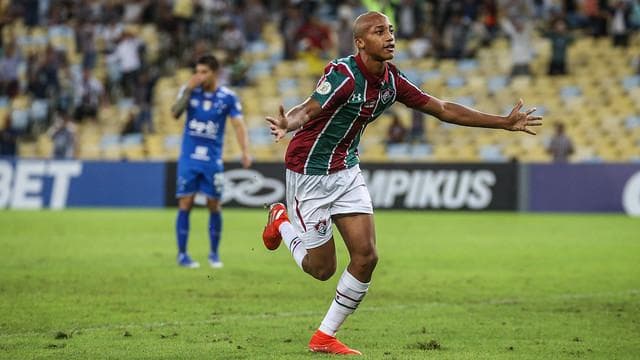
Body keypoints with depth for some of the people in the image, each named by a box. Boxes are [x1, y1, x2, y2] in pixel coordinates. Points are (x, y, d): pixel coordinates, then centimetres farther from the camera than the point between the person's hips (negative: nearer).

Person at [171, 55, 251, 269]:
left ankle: (214, 254, 18)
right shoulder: (190, 90, -1)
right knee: (185, 205, -5)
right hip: (189, 157, 0)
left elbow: (238, 125, -8)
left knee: (214, 206, 2)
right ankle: (182, 255, 2)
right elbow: (175, 114, -12)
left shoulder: (228, 97, -4)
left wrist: (245, 151, -22)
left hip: (212, 159, 0)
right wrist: (188, 91, -22)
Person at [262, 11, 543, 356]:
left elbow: (443, 109, 5)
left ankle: (325, 337, 11)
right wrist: (286, 124, -63)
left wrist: (505, 122, 5)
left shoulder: (391, 80, -3)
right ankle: (281, 221, 32)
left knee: (366, 257, -4)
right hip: (309, 173, -7)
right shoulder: (343, 74, -25)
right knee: (322, 268, 1)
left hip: (346, 172, 7)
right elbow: (307, 110, -37)